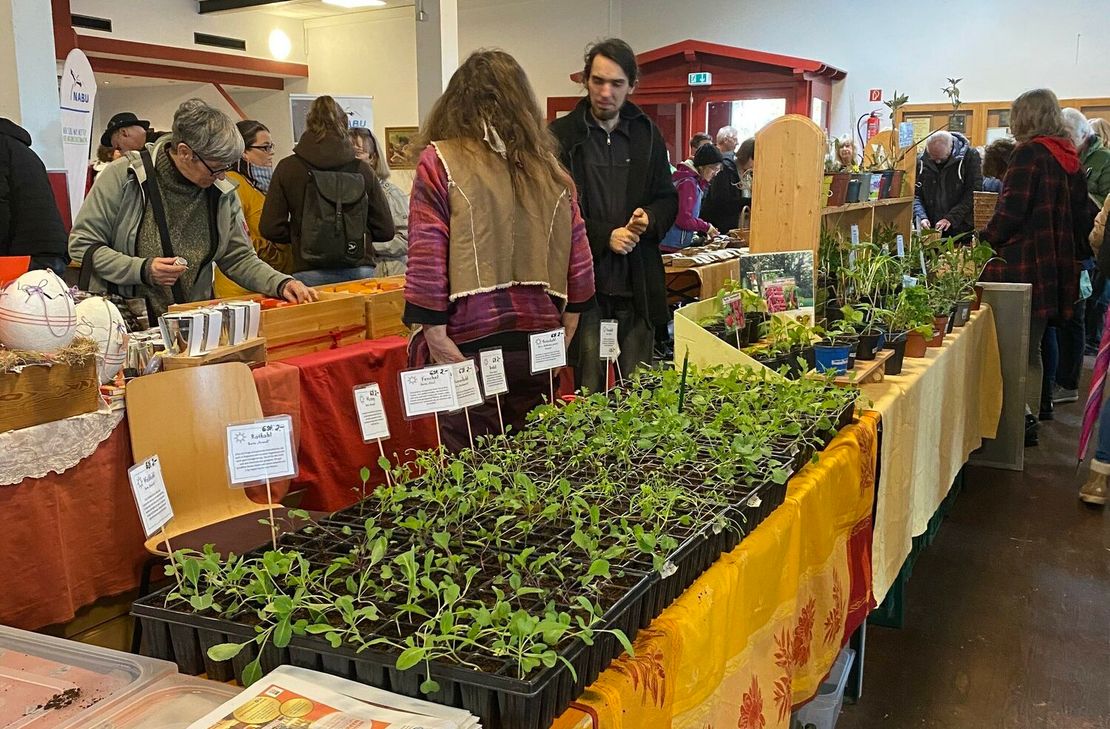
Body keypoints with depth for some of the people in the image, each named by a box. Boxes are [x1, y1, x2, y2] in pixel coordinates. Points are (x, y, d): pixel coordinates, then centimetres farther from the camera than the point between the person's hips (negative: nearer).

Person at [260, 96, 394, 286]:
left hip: (310, 273, -1)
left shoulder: (288, 168, 1)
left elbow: (270, 228, -1)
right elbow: (385, 230, 6)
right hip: (359, 271, 1)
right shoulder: (362, 169, 3)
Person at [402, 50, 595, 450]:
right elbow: (580, 269, 8)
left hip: (470, 347, -4)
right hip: (538, 347, 4)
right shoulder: (550, 170, 7)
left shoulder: (439, 162, -4)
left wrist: (436, 343, -10)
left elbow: (426, 266, -12)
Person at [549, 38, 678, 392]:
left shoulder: (647, 136, 12)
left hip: (638, 285, 4)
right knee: (589, 393, 0)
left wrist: (649, 218, -4)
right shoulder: (561, 136, -1)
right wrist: (604, 236, -12)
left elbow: (669, 199, 18)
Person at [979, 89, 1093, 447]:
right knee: (1031, 350, 14)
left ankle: (1020, 421, -3)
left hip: (1022, 267, -8)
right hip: (1056, 269, 8)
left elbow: (1009, 214, -16)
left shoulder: (1030, 154, -10)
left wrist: (982, 243, -2)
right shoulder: (1070, 159, 12)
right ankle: (1029, 420, 20)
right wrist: (1074, 254, 24)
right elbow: (1081, 218, 15)